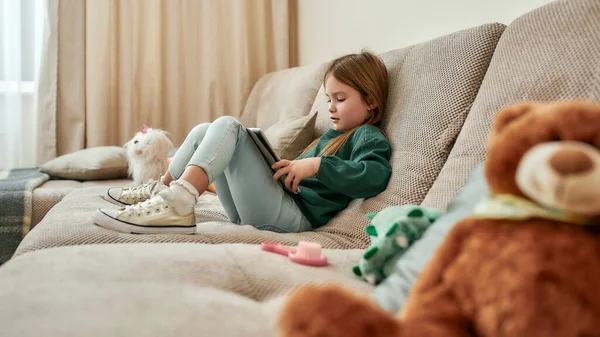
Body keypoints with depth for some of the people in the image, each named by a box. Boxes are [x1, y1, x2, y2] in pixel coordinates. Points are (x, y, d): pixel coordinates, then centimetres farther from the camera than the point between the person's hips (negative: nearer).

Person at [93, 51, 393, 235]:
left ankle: (177, 206, -32)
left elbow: (375, 175, -22)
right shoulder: (333, 134, 29)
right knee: (203, 132, 13)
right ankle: (159, 191, 19)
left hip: (293, 216, -9)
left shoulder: (369, 138, 0)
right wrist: (289, 167, 7)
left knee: (227, 126, -20)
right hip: (251, 212, 9)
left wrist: (316, 165, -27)